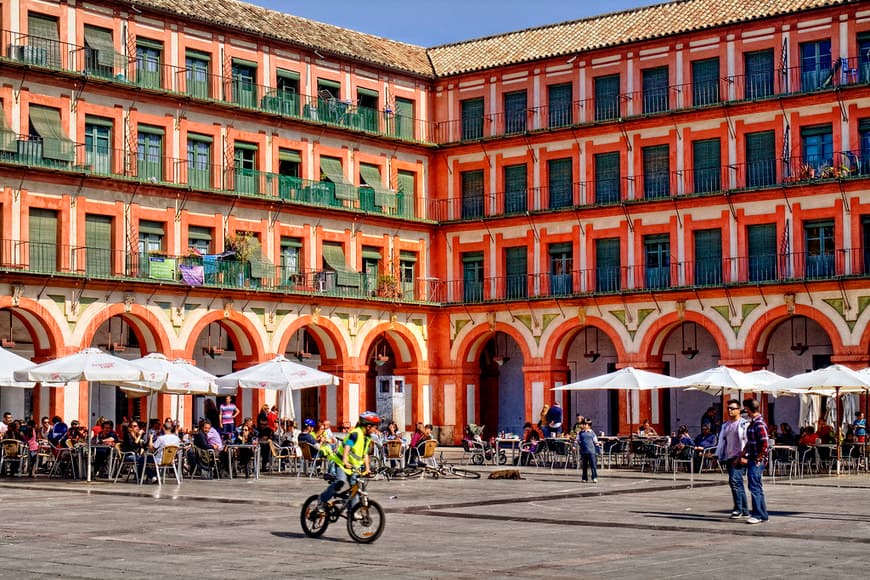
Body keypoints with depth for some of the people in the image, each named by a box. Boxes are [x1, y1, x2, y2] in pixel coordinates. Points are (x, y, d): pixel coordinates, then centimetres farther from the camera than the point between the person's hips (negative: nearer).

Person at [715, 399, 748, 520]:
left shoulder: (744, 424, -5)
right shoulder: (725, 425, 19)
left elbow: (747, 441, -10)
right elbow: (721, 441, 23)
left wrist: (744, 456, -17)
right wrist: (719, 455, 16)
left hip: (739, 458, -8)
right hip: (729, 458, 8)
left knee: (734, 480, -18)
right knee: (738, 483, 10)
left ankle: (738, 509, -13)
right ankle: (745, 511, 16)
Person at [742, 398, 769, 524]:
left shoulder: (759, 424, -15)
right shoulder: (752, 423, 15)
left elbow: (765, 444, -21)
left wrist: (758, 459, -17)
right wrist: (742, 456, 20)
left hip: (757, 461, -10)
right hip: (752, 460, 10)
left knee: (754, 487, -9)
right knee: (757, 487, 14)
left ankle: (758, 515, -6)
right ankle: (763, 514, 20)